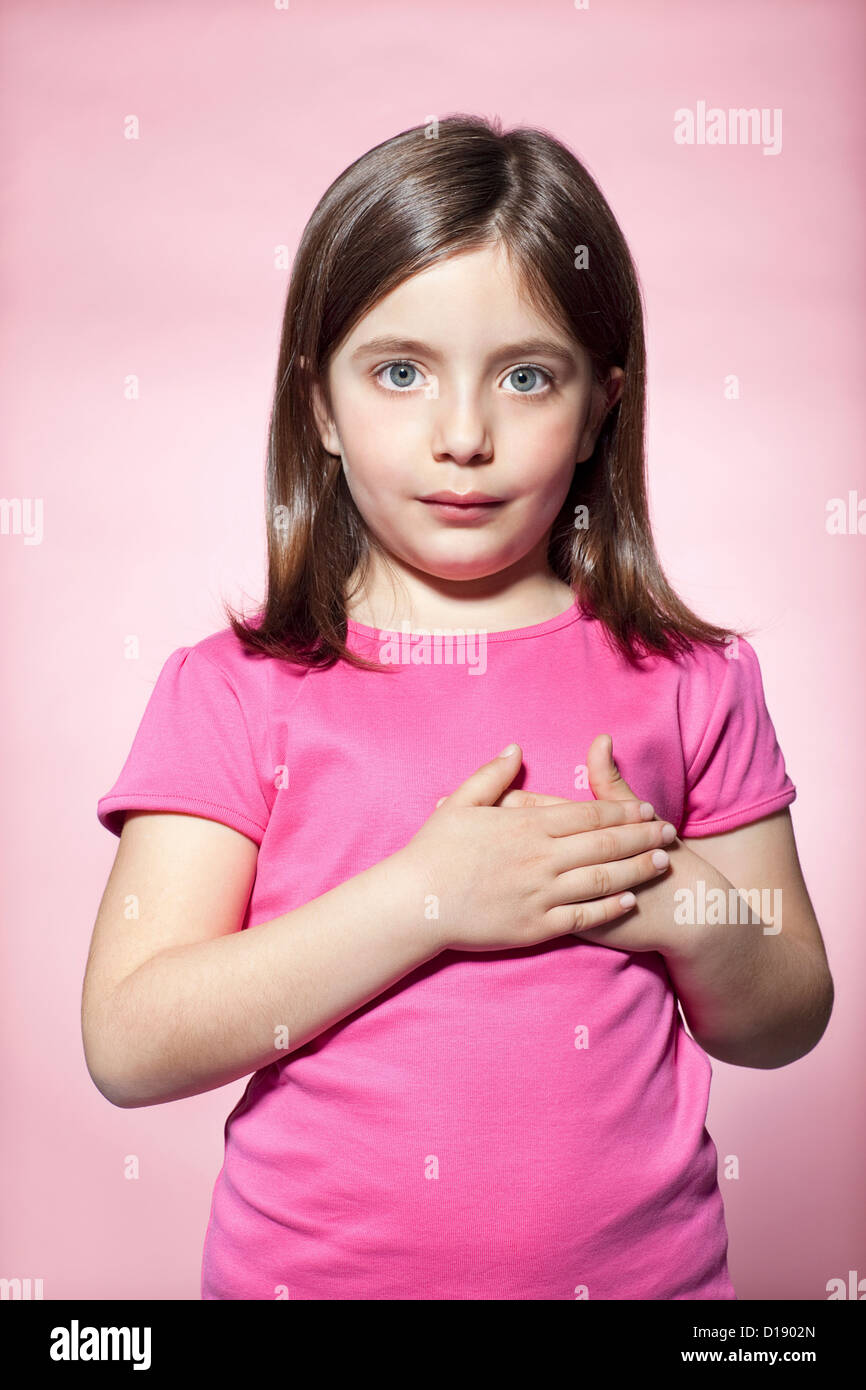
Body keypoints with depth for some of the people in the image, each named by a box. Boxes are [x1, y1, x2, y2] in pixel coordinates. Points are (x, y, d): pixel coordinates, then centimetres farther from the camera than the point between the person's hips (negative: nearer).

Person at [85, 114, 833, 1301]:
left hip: (635, 1260, 2)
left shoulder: (689, 681, -4)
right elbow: (129, 1047, -16)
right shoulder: (234, 690, -9)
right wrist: (425, 898, -23)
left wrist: (689, 913, -18)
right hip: (310, 1264, -1)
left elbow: (788, 1024, 2)